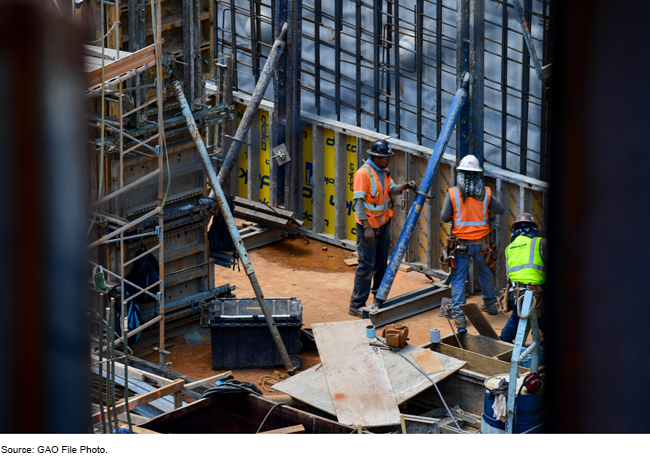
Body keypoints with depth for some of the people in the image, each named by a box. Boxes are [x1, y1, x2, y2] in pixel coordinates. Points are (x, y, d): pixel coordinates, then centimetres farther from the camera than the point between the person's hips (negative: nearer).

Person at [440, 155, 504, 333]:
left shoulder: (452, 193, -10)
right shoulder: (485, 193, -5)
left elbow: (444, 217, -7)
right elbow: (500, 210, 6)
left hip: (461, 243, -2)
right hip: (482, 243, 2)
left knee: (458, 279, 4)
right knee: (486, 274, 24)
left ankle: (459, 316, -2)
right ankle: (490, 305, 41)